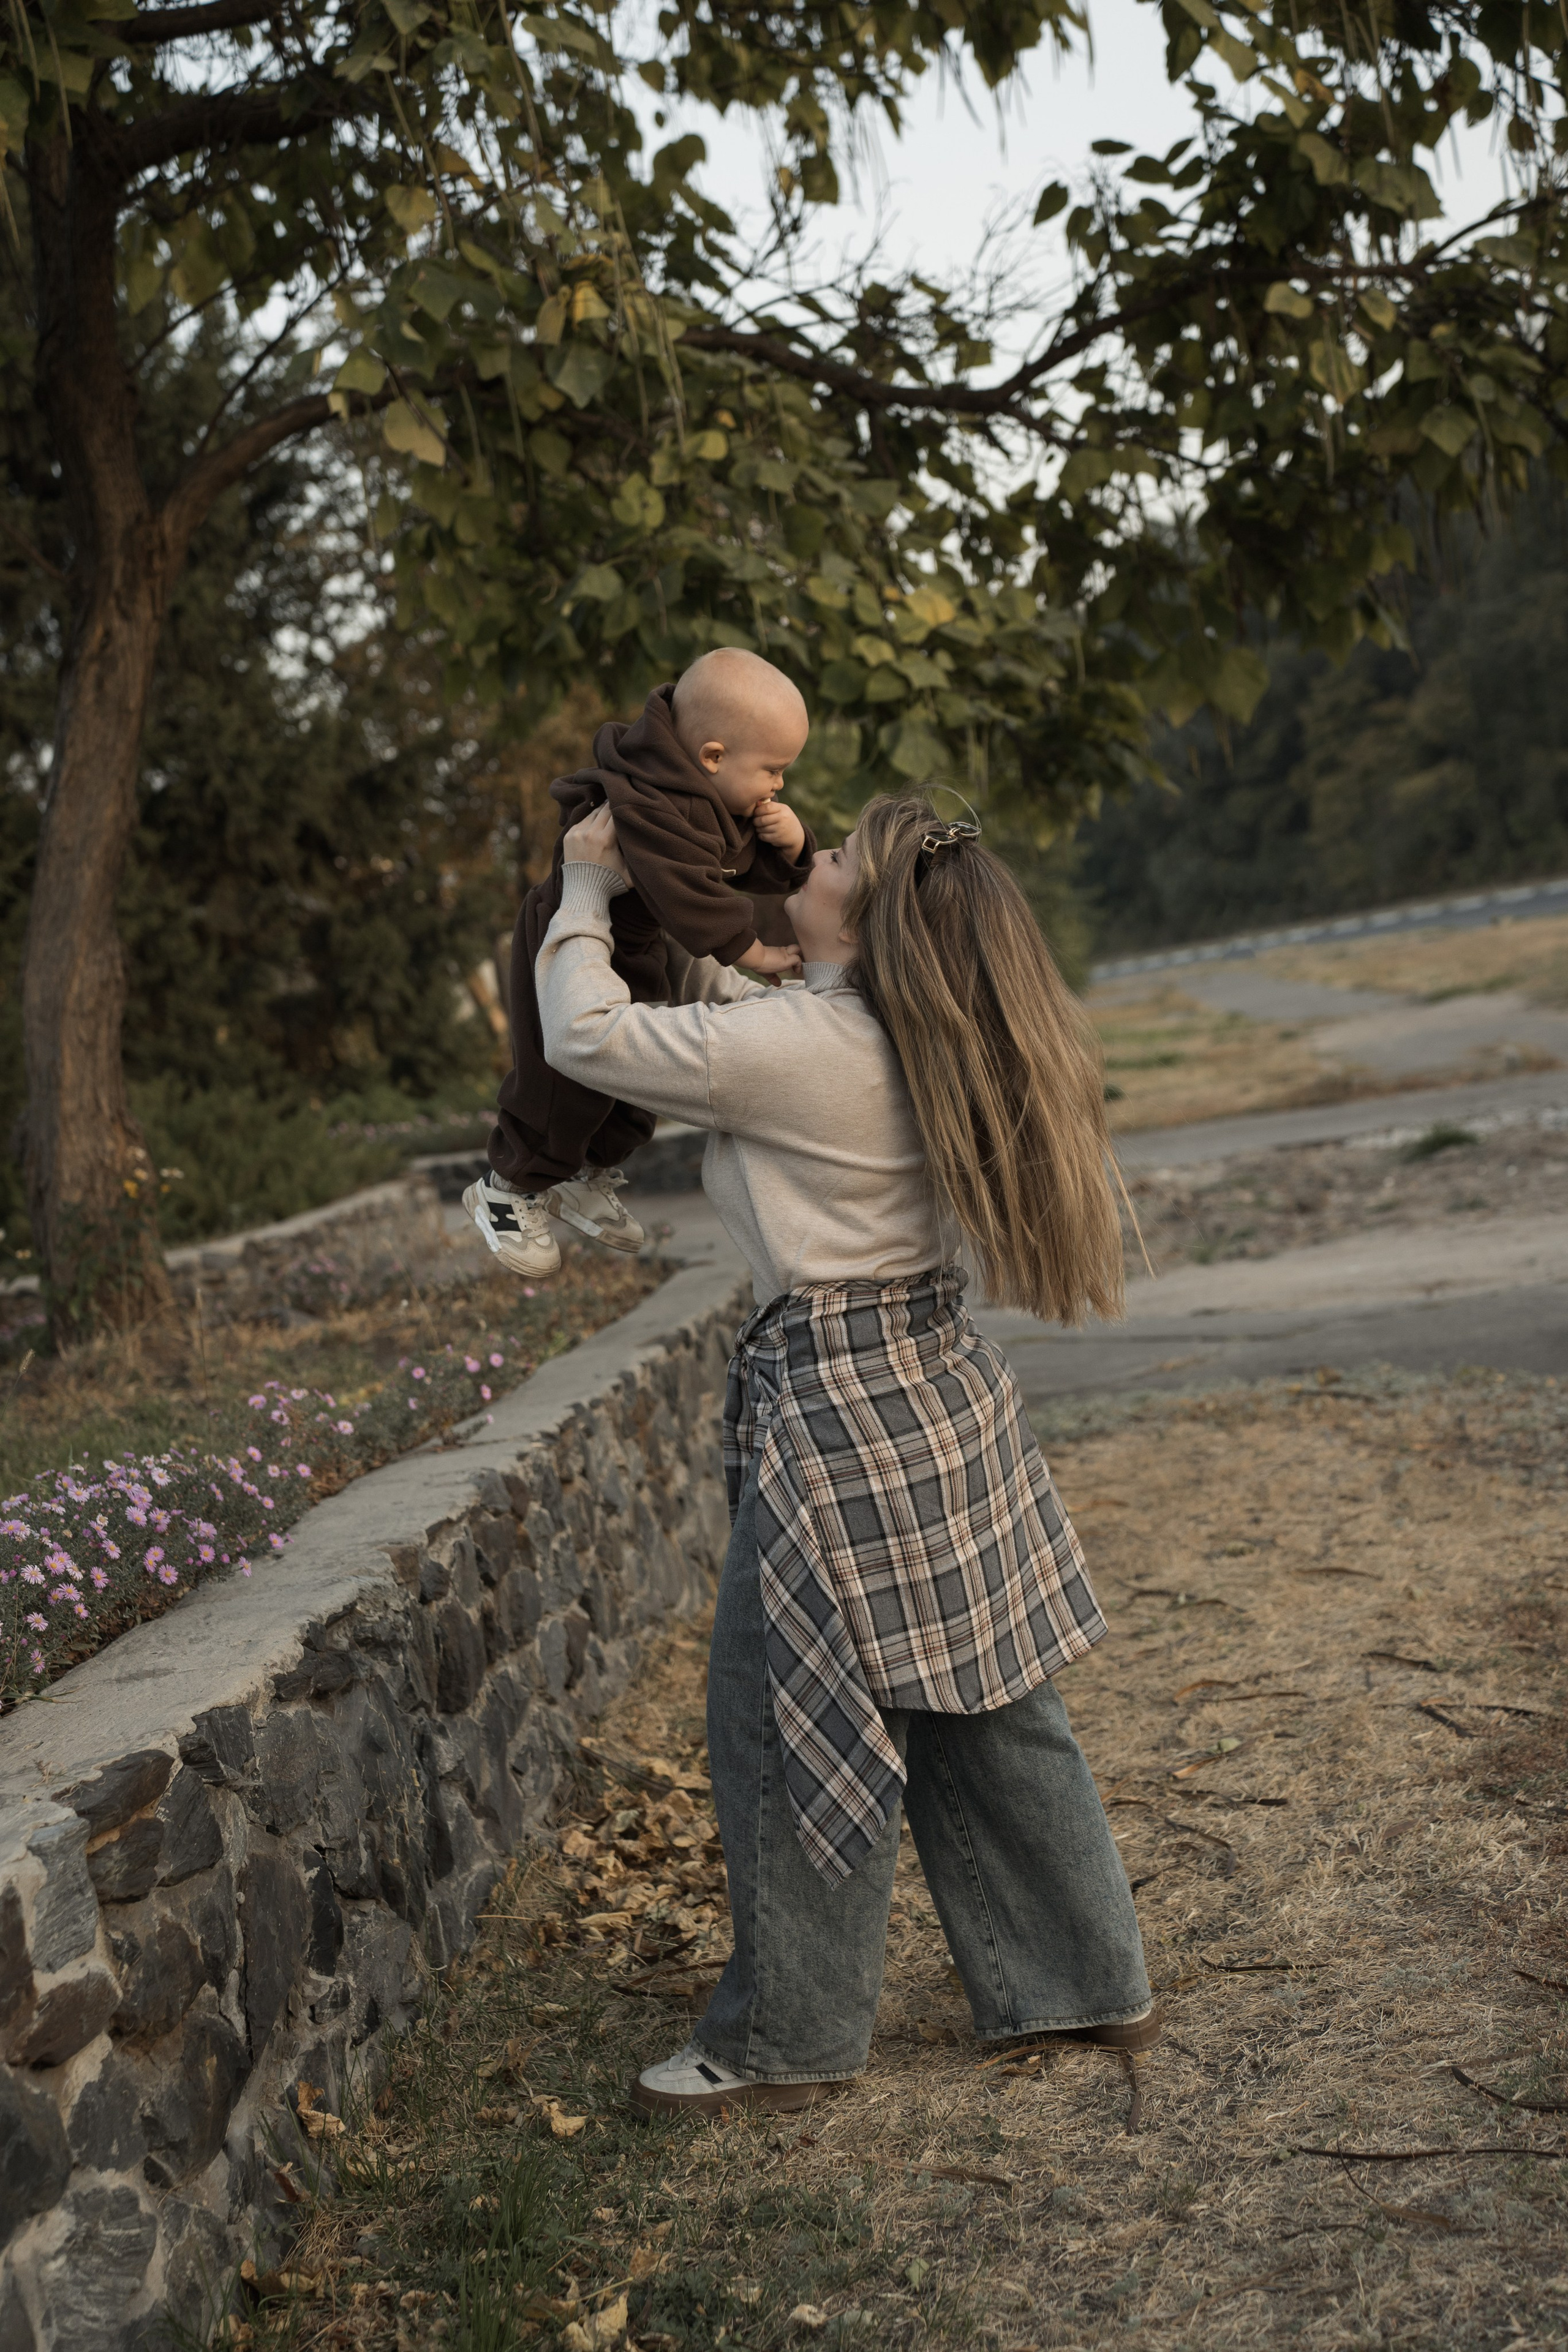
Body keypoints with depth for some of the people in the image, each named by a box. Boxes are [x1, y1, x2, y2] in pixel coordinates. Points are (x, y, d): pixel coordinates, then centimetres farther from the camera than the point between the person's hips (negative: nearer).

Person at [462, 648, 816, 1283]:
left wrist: (790, 843, -19)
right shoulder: (652, 808, -38)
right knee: (563, 1081, -3)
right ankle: (510, 1189, 19)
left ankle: (586, 1178, 37)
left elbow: (772, 873, 4)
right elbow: (689, 900, -41)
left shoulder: (731, 799, -6)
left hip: (639, 952, 10)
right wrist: (753, 953, -32)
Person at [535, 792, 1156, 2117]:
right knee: (989, 1711, 17)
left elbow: (587, 1037, -12)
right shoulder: (922, 1047, 6)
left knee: (793, 1727, 5)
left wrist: (588, 889, 2)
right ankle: (1089, 1984, 29)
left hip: (839, 1409, -9)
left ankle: (786, 2040, 18)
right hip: (945, 1380, 9)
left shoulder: (796, 1050, -20)